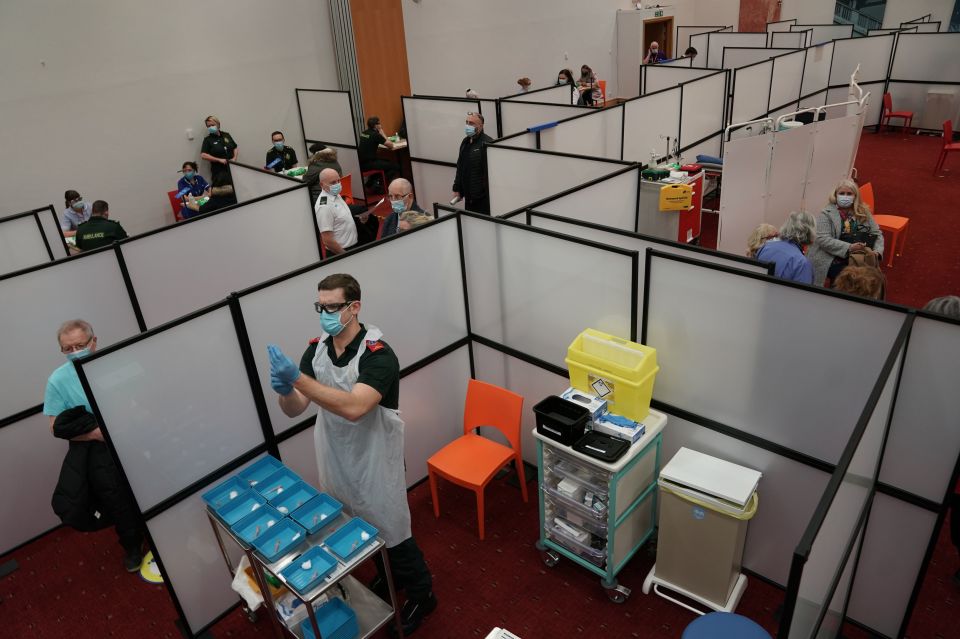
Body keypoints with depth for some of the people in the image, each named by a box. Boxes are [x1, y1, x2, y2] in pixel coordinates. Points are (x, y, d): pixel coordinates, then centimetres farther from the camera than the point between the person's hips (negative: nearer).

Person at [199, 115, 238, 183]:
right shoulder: (208, 139, 2)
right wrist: (219, 160, -15)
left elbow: (235, 148, 18)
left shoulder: (226, 135, 12)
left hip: (231, 169, 3)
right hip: (218, 172, -3)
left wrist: (234, 158, -2)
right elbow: (203, 155, -8)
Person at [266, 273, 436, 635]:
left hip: (375, 462, -6)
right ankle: (388, 577, 52)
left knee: (391, 532, 9)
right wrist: (284, 390, -32)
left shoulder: (378, 355, -26)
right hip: (337, 460, 6)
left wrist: (297, 378, -42)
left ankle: (421, 595, 34)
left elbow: (353, 408, -39)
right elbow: (294, 410, -8)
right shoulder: (316, 351, -6)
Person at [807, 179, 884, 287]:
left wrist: (877, 252, -6)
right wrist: (849, 247, -23)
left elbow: (877, 234, 14)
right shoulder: (826, 214, -2)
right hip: (832, 260, -4)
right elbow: (823, 239, -14)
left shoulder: (864, 212, 12)